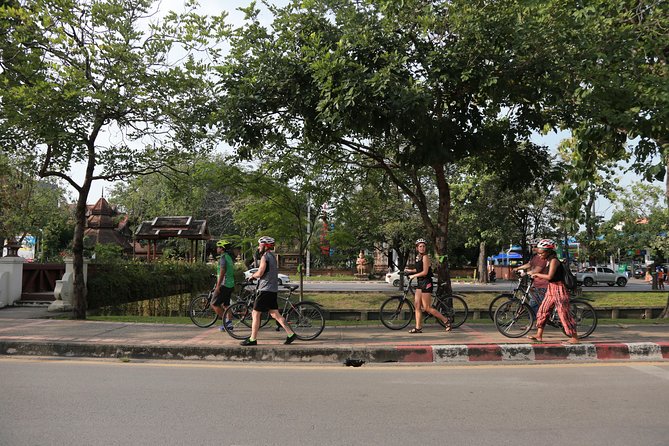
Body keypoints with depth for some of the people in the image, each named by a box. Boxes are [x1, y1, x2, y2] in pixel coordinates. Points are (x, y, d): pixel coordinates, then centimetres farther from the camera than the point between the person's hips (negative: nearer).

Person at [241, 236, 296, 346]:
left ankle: (253, 339, 4)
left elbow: (260, 273, -19)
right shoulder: (272, 256, 17)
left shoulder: (265, 256, -13)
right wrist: (256, 275, 14)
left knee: (255, 314, -1)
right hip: (273, 289, 9)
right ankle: (290, 334, 7)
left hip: (266, 290, -9)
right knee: (275, 313, 10)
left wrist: (253, 275, 0)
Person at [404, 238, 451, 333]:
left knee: (427, 308, -5)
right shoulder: (418, 257, 12)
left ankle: (446, 320, 6)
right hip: (420, 283, 9)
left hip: (426, 283, -9)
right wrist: (410, 270, 17)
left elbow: (425, 272, -18)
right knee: (417, 306, 5)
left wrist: (413, 276, -10)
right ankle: (418, 328, 9)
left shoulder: (425, 257, -13)